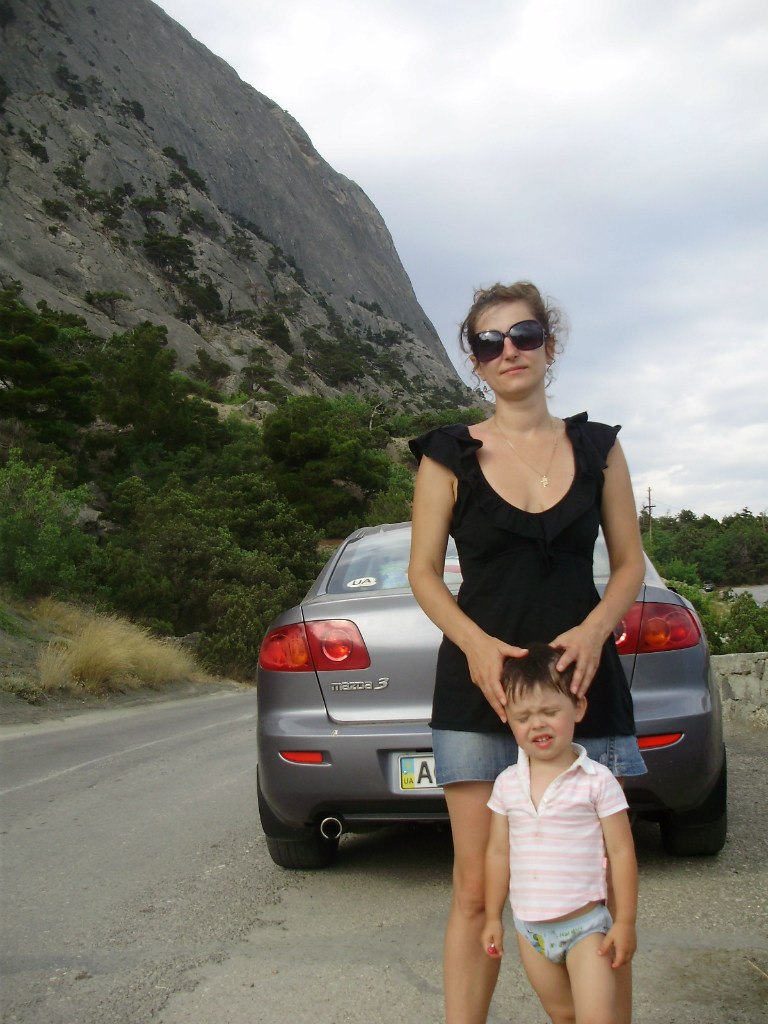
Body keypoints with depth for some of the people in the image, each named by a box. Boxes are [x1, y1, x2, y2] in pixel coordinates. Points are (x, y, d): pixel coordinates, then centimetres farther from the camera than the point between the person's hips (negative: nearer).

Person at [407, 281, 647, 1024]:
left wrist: (593, 631, -10)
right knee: (476, 891, 0)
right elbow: (423, 570, 3)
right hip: (478, 684, -1)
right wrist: (476, 643, -15)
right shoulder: (449, 455, 4)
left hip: (582, 681, 2)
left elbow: (629, 563, 9)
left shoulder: (598, 447, 9)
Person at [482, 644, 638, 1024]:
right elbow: (498, 853, 8)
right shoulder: (507, 784, 0)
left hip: (586, 925, -4)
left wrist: (625, 922, -7)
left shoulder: (597, 780, -10)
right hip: (530, 928, 4)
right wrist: (492, 918, 10)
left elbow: (621, 853, -7)